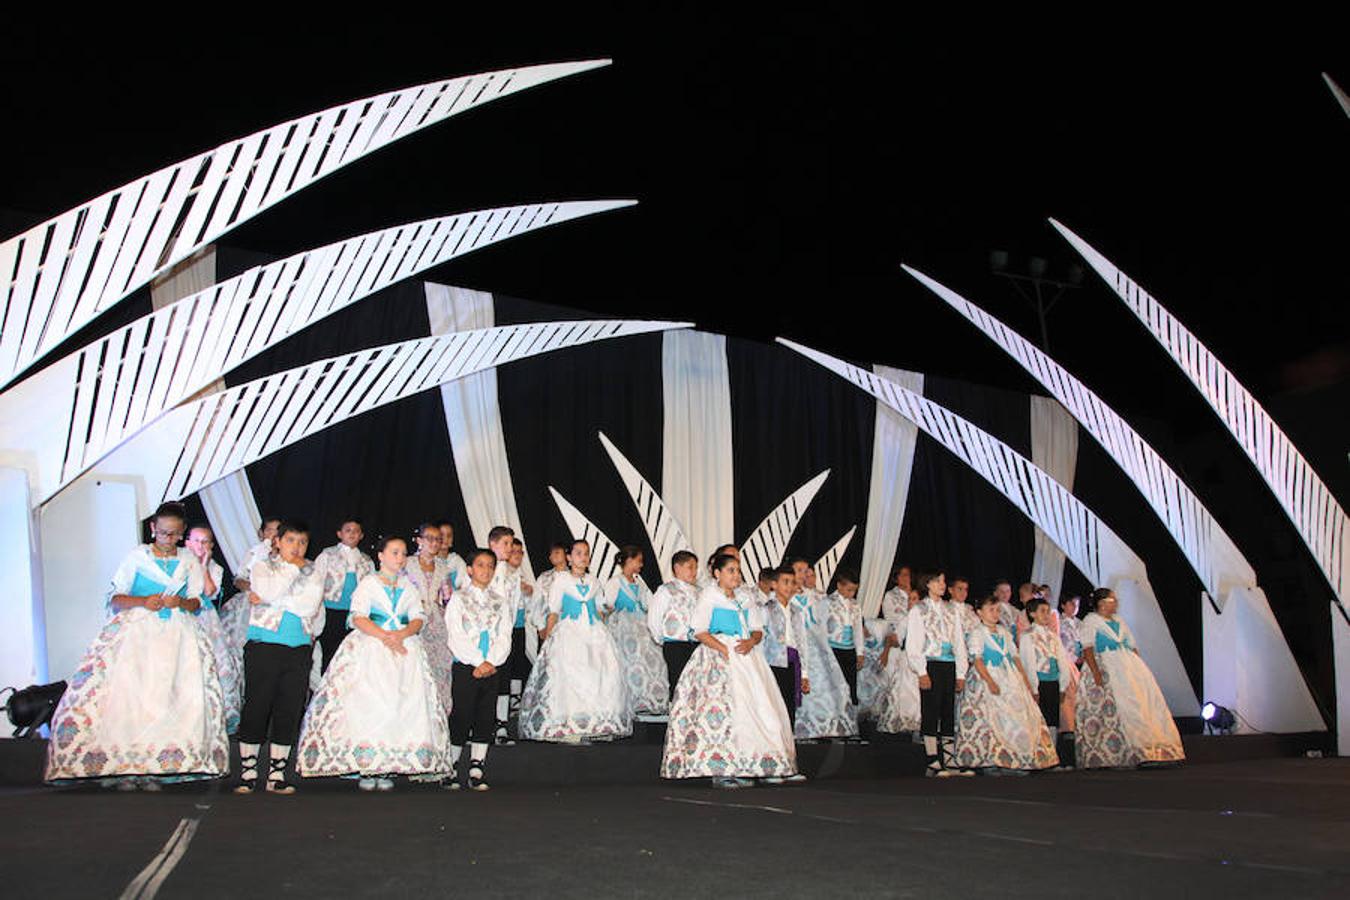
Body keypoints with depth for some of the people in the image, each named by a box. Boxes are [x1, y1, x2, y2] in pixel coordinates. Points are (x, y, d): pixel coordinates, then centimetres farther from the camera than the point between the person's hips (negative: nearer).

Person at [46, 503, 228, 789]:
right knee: (128, 693, -14)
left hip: (176, 635, 2)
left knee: (169, 696, -9)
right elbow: (115, 598, 3)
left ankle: (153, 767, -6)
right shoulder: (137, 556, 6)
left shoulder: (190, 561, 13)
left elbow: (197, 602, 13)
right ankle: (125, 766, -10)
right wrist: (142, 601, -14)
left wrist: (182, 602, -9)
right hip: (137, 631, -2)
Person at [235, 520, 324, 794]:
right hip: (264, 646, -2)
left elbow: (310, 607, 1)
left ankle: (277, 775, 11)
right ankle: (247, 773, 8)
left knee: (289, 710, 3)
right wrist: (292, 567, -5)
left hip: (299, 649, 3)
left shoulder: (312, 574, 14)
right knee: (256, 707, -2)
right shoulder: (262, 566, 7)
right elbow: (270, 591, -14)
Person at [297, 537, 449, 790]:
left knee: (401, 705, -8)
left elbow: (419, 618, 8)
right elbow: (358, 618, -5)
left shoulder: (409, 586, 17)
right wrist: (384, 636, -17)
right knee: (368, 703, -13)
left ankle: (387, 768, -7)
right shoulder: (368, 583, 6)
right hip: (369, 649, -3)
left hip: (405, 650, 3)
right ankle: (365, 768, -9)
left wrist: (401, 635, -12)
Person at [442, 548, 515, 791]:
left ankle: (477, 771, 10)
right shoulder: (458, 599, 2)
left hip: (493, 668, 4)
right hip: (465, 667, -4)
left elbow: (504, 637, 5)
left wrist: (491, 662, -11)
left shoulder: (499, 602, 13)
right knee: (462, 714, -4)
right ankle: (450, 770, 7)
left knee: (486, 716, 4)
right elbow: (456, 637, -7)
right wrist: (478, 662, -15)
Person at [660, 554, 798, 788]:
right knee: (722, 706, -16)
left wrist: (751, 642, -8)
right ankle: (721, 770, -15)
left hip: (746, 655, 6)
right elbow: (700, 632, -8)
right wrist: (724, 650, -17)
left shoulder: (745, 600, 20)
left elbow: (758, 630, 15)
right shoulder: (708, 597, 1)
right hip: (718, 656, -6)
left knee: (757, 705, -2)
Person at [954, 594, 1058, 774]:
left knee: (1019, 716, -1)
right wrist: (990, 682, -22)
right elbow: (977, 659, -11)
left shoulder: (1004, 632, 19)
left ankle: (1009, 761, 3)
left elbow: (1014, 656, 19)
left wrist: (1025, 679, 8)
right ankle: (988, 762, -9)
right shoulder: (977, 633, -1)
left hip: (1010, 679, 7)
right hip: (988, 678, -7)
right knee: (991, 719, -13)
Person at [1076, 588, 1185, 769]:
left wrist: (1139, 667, 7)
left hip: (1130, 666, 7)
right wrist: (1096, 672, -22)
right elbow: (1087, 649, -11)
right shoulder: (1090, 620, 1)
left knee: (1146, 700, -1)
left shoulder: (1118, 621, 23)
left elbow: (1133, 647, 23)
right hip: (1107, 668, -7)